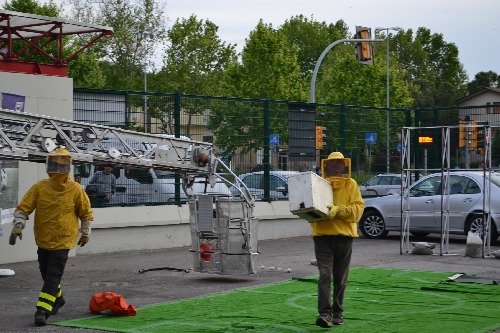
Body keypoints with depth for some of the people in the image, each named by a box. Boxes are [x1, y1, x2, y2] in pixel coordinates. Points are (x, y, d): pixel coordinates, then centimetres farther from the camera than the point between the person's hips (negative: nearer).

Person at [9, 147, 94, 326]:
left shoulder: (76, 190, -8)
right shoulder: (40, 187, -6)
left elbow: (86, 213, 4)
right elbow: (23, 207, -4)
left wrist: (85, 233, 10)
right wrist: (18, 225, -16)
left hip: (63, 240, -3)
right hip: (43, 239, 3)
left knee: (53, 276, -11)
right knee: (47, 274, 16)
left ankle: (42, 310, -14)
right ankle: (57, 298, 41)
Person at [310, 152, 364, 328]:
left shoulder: (351, 185, 5)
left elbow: (358, 208, -5)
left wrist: (338, 210, -20)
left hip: (344, 235, 1)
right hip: (322, 235, 0)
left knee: (340, 278, 10)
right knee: (325, 275, -12)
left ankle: (337, 312, 22)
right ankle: (324, 313, -17)